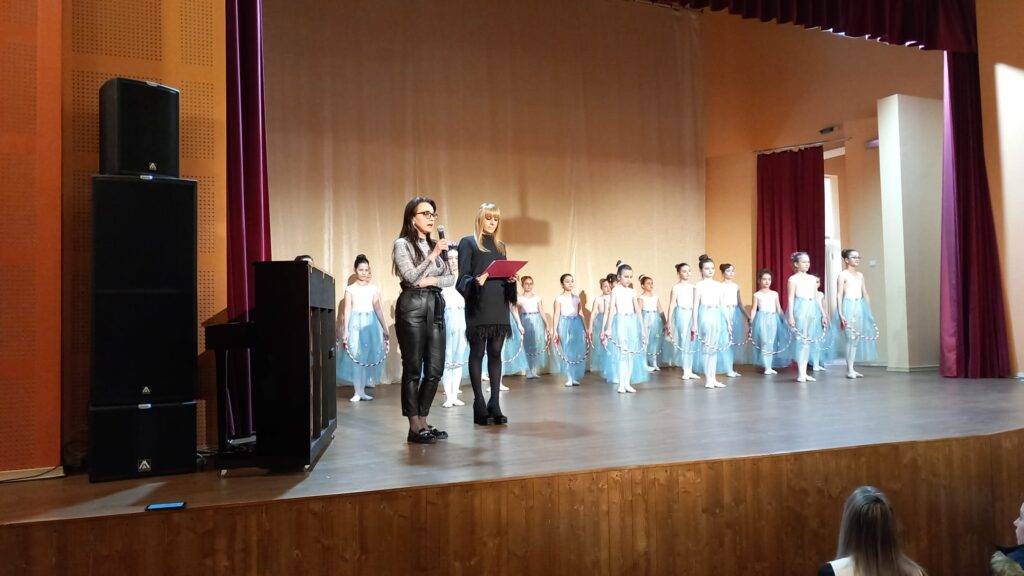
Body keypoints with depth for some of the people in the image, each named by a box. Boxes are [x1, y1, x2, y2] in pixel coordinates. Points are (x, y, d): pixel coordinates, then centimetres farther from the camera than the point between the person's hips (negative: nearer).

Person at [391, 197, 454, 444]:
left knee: (435, 369, 5)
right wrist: (433, 255, -17)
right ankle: (414, 428, 4)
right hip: (412, 307, -6)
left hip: (436, 307, 6)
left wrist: (434, 280, -5)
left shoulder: (435, 245, 17)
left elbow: (451, 277, 14)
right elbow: (411, 276, -12)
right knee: (413, 369, -3)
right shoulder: (402, 244, 0)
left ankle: (423, 422, 17)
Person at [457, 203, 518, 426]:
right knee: (477, 353, 0)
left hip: (499, 307, 5)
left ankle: (495, 404, 8)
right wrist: (476, 281, -24)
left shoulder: (501, 246, 19)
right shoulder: (468, 243, 3)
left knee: (496, 353, 4)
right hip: (478, 308, -5)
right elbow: (463, 276, -5)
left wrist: (512, 280, -3)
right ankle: (479, 405, 3)